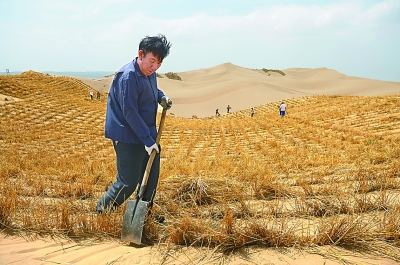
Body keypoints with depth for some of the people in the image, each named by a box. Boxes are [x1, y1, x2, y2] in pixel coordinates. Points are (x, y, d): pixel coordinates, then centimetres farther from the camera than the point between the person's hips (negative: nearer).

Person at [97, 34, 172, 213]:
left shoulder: (149, 73, 3)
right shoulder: (128, 76, -24)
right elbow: (130, 113, -25)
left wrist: (162, 97, 3)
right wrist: (148, 140, -23)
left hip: (147, 134, 9)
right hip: (128, 137, -9)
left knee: (152, 177, 14)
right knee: (128, 183, -3)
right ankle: (102, 212, 19)